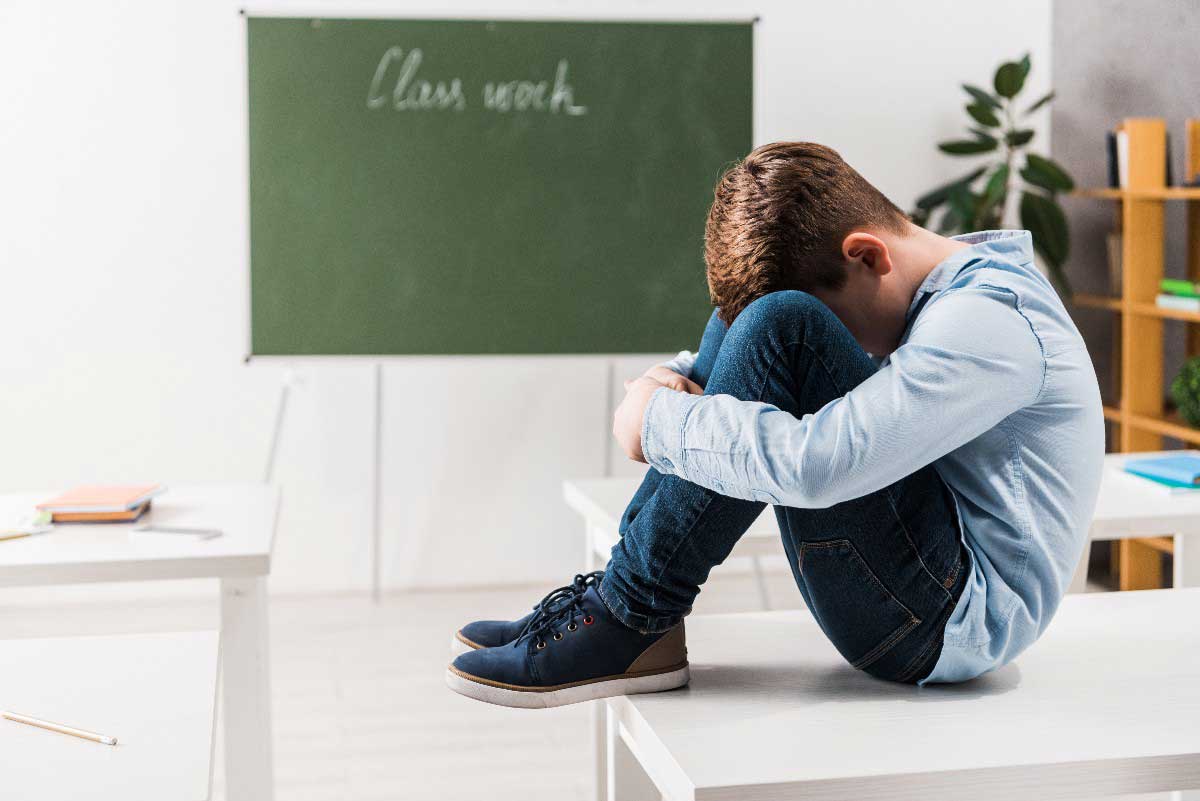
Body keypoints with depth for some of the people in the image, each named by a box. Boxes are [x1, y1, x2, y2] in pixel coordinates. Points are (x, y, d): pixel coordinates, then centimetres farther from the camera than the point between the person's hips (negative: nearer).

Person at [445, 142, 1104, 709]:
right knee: (747, 309, 6)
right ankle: (626, 587, -2)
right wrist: (670, 379, -5)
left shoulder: (988, 322, -19)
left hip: (957, 623, -10)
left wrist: (657, 421, -18)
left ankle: (630, 620, -17)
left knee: (780, 326, -24)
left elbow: (813, 465, -33)